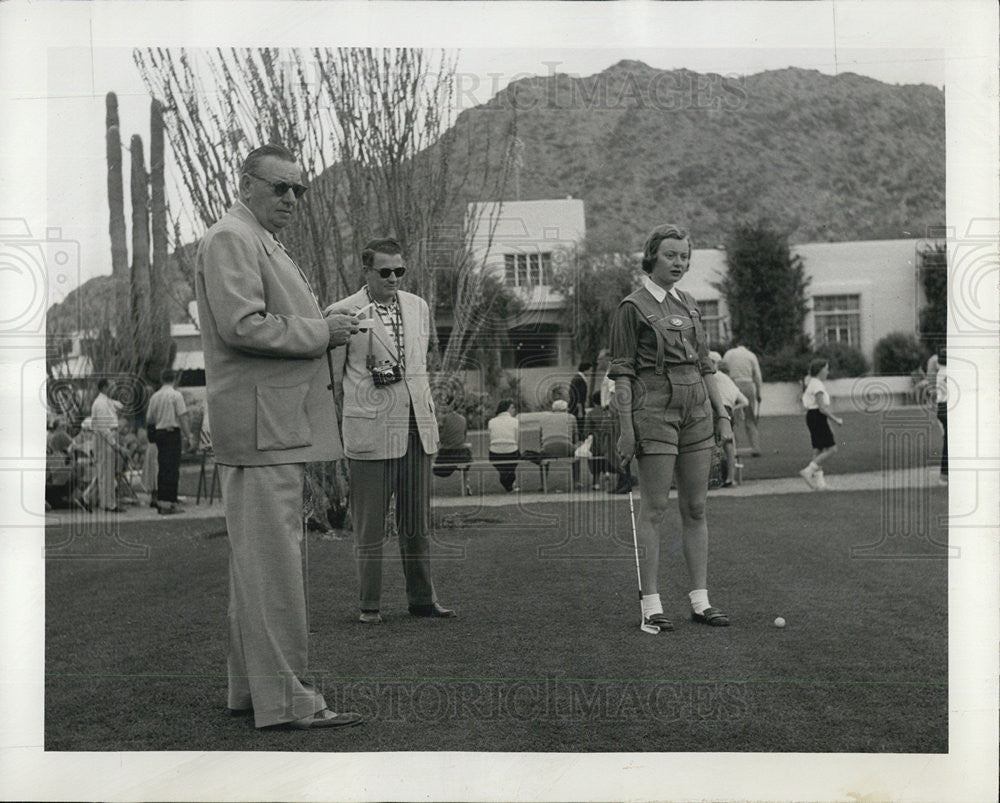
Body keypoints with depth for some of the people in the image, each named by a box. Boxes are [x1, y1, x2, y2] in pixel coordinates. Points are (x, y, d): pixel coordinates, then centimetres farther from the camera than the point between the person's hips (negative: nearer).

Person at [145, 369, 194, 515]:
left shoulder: (154, 397, 11)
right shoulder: (176, 395, -6)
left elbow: (149, 419, 13)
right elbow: (182, 417, -10)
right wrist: (188, 437, -8)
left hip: (159, 433, 6)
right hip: (173, 432, -6)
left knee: (162, 468, 11)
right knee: (172, 469, -6)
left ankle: (160, 502, 12)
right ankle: (168, 503, -9)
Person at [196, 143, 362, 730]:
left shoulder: (263, 242, 24)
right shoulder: (231, 239, -10)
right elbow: (242, 326, -21)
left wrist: (325, 329, 13)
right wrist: (321, 332, -13)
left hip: (281, 424, 11)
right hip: (262, 422, -11)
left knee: (260, 559, 14)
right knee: (272, 558, -9)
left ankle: (252, 687, 22)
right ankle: (283, 698, -5)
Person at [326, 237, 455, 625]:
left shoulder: (418, 307, 13)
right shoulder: (342, 313, -4)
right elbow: (330, 376, 2)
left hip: (417, 426, 5)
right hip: (369, 429, -5)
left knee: (417, 521, 10)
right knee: (370, 524, 1)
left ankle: (422, 598, 20)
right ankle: (370, 605, 10)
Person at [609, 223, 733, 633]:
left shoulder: (689, 304, 15)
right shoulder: (632, 307, -4)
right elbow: (622, 372, -7)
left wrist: (721, 414, 14)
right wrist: (626, 427, -12)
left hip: (697, 413, 6)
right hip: (654, 411, -6)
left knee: (695, 508, 7)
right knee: (654, 509, -4)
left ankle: (700, 600, 13)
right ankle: (651, 606, 0)